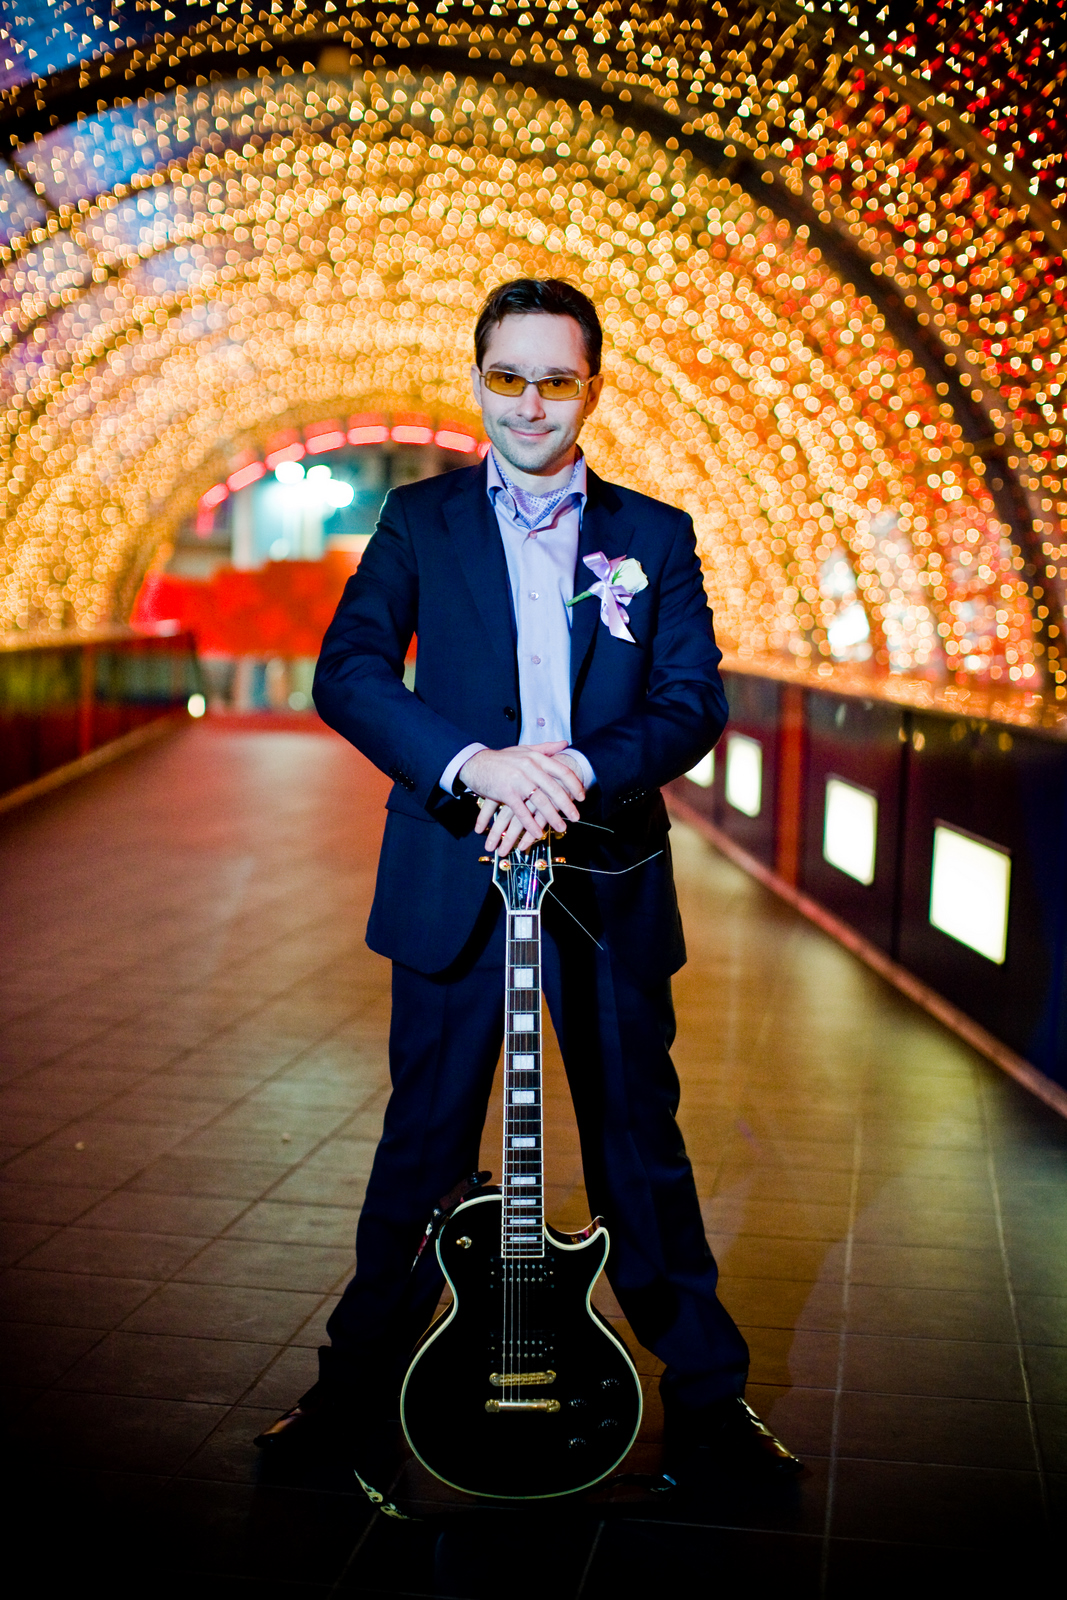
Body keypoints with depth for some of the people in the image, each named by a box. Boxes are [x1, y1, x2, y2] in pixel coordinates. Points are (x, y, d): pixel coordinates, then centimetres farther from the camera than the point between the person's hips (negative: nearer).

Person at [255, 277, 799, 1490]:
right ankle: (361, 1383, 26)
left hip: (610, 881, 1)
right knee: (424, 1141, 9)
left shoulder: (654, 534, 8)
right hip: (453, 879, 0)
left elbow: (695, 699, -2)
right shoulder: (420, 520, 6)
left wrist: (578, 768, -20)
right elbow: (347, 672, -8)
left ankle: (706, 1399, 22)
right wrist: (475, 762, -23)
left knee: (642, 1146, 9)